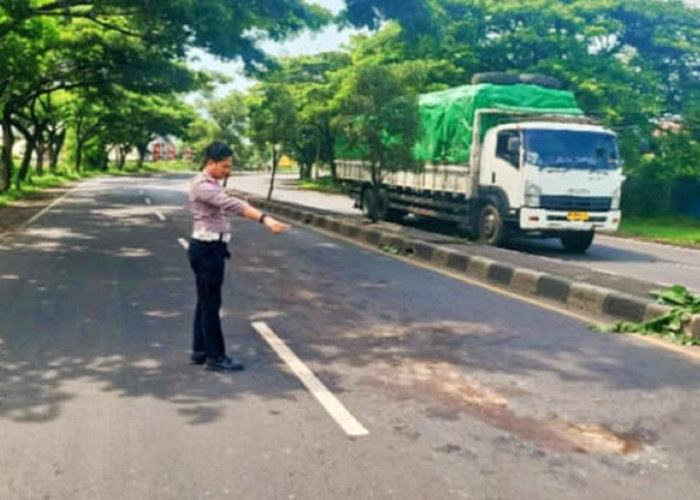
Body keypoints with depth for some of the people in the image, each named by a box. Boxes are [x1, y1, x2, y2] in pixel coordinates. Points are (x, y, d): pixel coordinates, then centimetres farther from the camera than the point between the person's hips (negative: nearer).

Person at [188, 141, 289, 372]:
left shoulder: (212, 185, 15)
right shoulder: (203, 186, -19)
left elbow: (229, 204, 7)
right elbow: (233, 205, -31)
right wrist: (265, 219, -40)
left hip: (211, 248, 10)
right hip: (206, 249, -10)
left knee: (206, 301, 15)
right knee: (211, 303, -3)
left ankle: (200, 352, 25)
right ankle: (215, 357, 6)